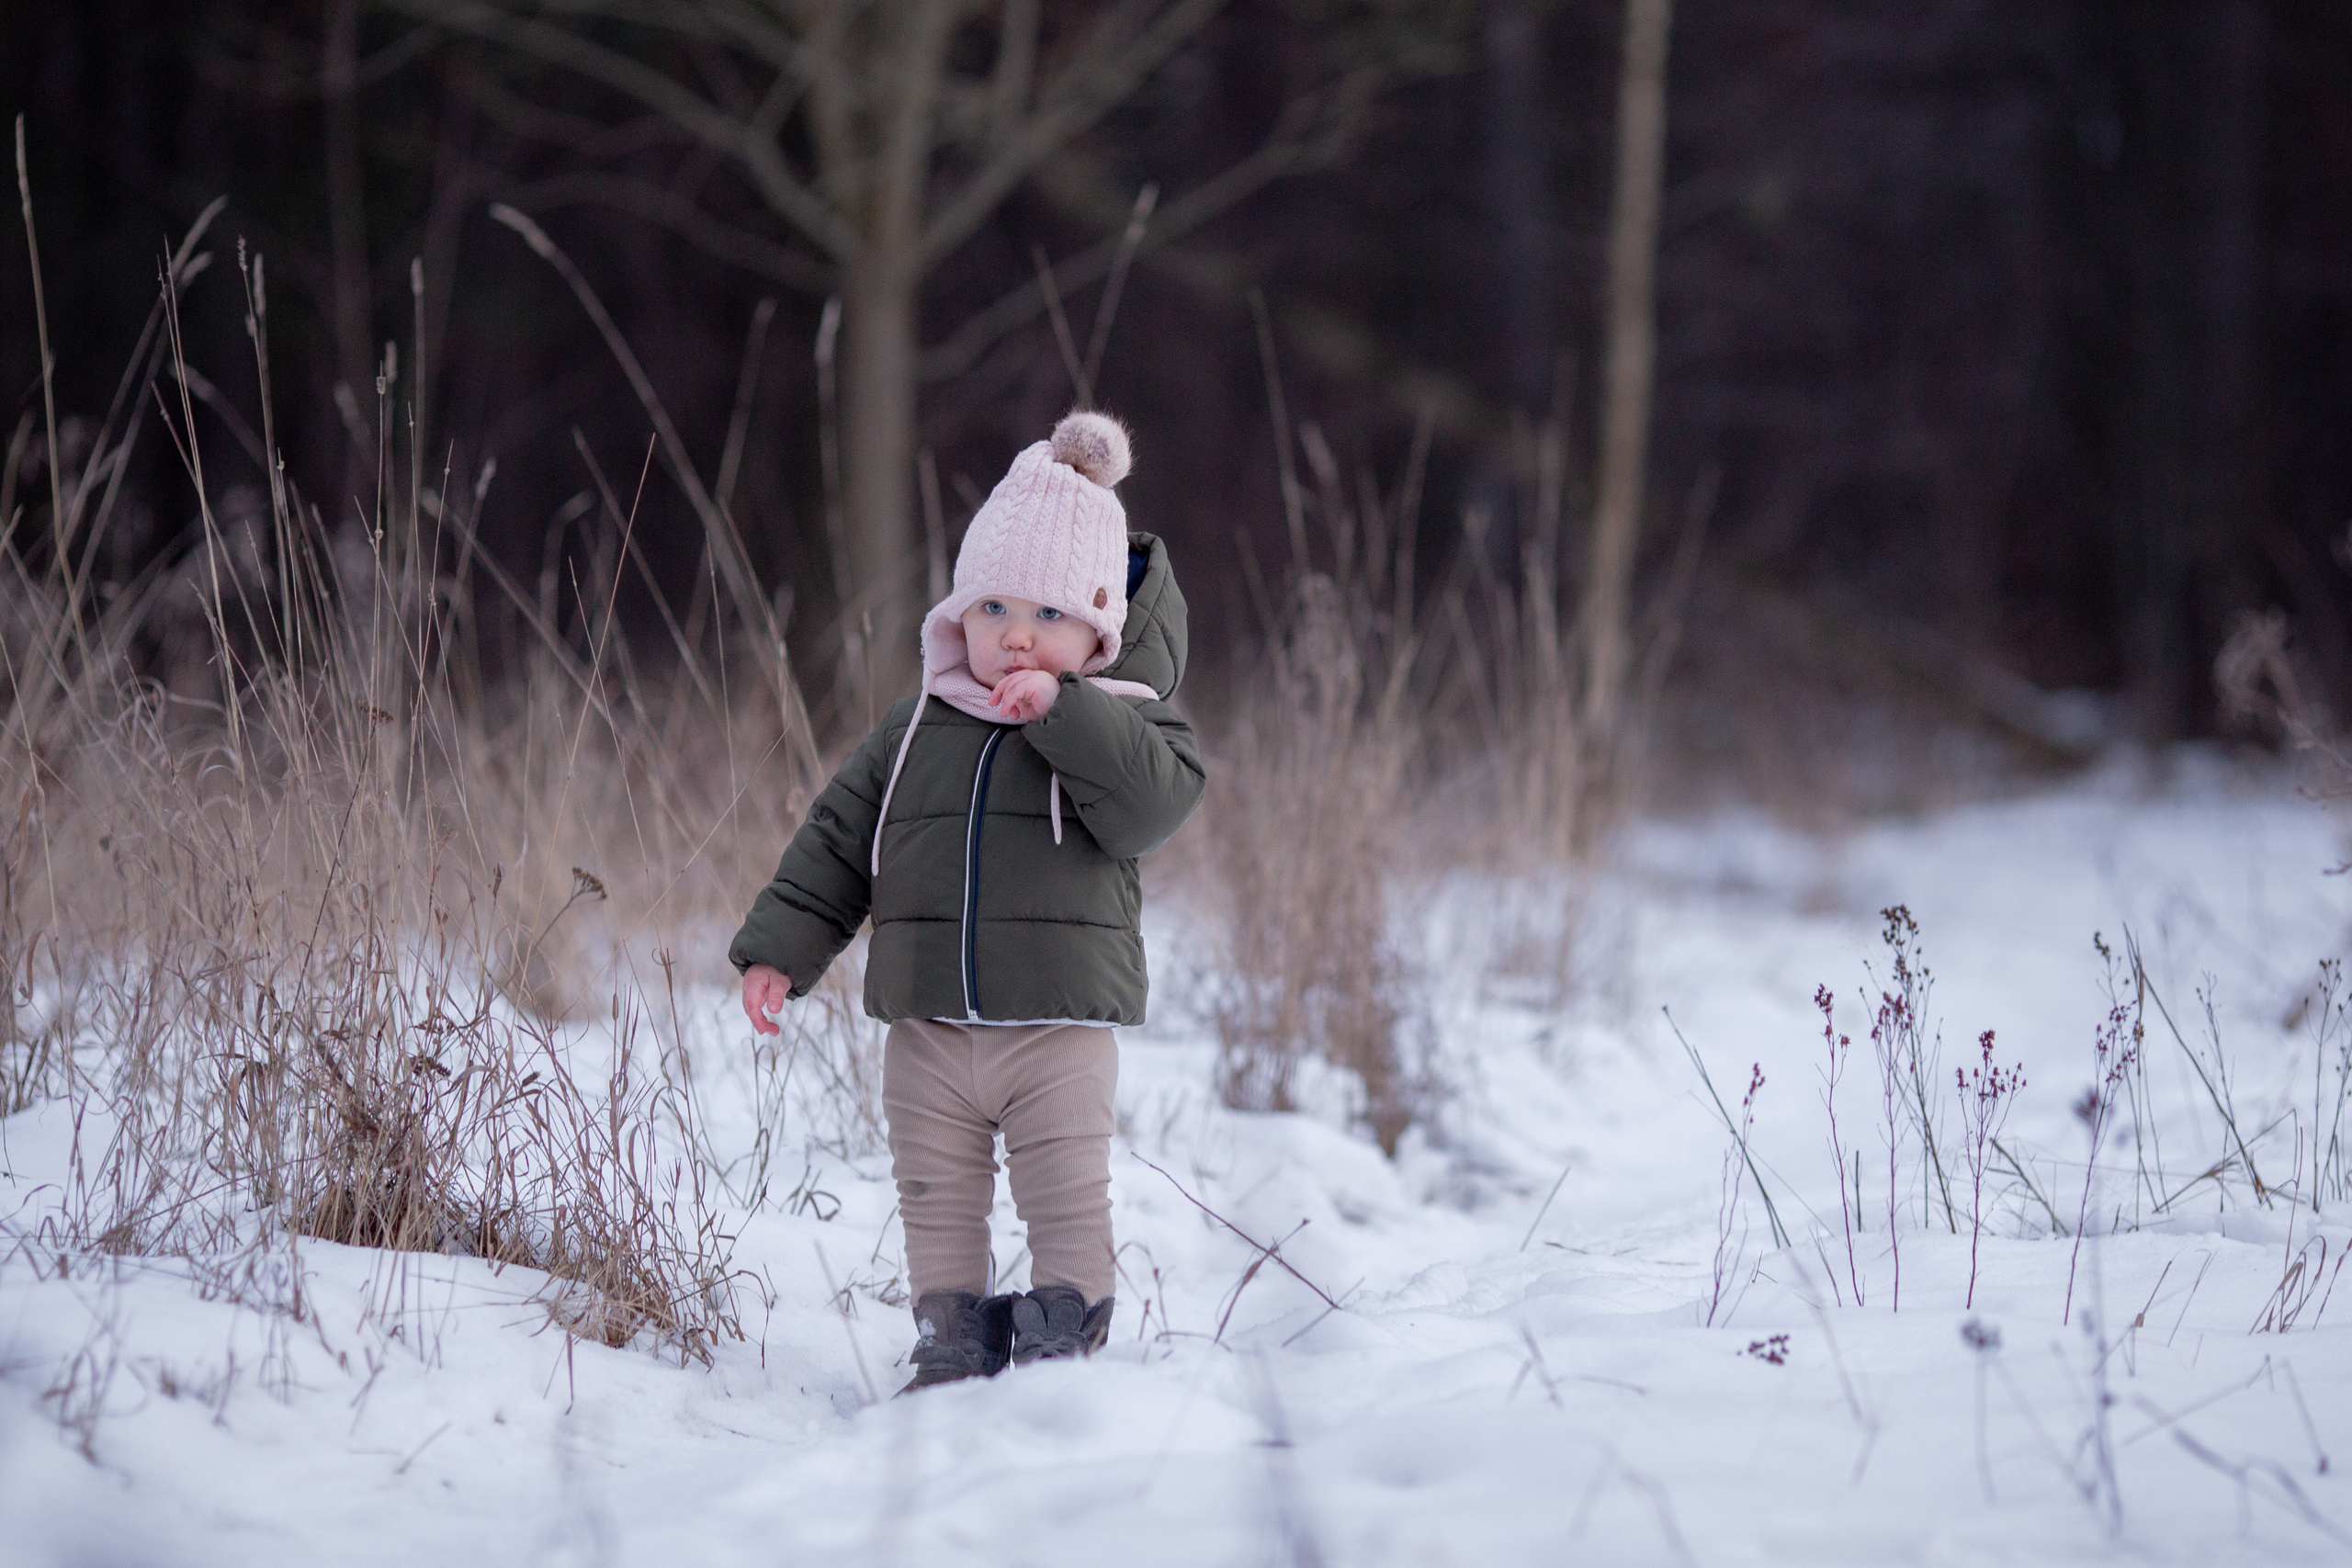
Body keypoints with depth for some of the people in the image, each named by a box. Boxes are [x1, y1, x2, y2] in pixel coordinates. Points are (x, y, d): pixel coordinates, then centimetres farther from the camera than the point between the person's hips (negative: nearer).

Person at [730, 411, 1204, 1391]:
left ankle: (1063, 1349, 11)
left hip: (1061, 1026, -4)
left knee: (1068, 1207, -1)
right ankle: (952, 1355, 20)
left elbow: (1153, 803, -23)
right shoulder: (917, 731, 8)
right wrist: (781, 946, 4)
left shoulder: (1123, 723, -2)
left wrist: (1062, 710, -26)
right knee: (938, 1206, 10)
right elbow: (837, 840, 11)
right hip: (929, 1027, 4)